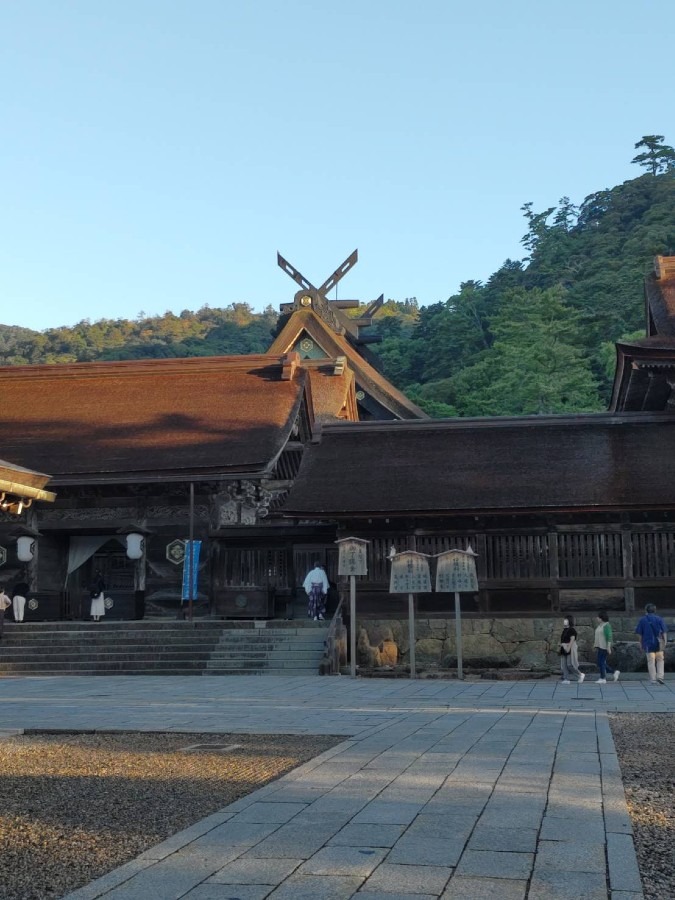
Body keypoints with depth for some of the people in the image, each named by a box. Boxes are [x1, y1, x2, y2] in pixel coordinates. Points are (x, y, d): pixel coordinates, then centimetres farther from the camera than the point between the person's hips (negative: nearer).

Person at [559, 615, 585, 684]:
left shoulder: (572, 630, -11)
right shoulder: (565, 630, 16)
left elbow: (572, 640, -17)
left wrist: (568, 648, -22)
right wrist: (562, 644, 4)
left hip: (571, 649, -9)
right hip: (564, 649, 9)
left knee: (570, 665, -10)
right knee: (564, 665, 3)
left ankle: (580, 675, 7)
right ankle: (566, 679, 5)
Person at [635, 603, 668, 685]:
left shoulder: (642, 620, 2)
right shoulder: (659, 619, 1)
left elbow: (640, 634, 1)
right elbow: (664, 632, -3)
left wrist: (641, 646, 8)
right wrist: (665, 643, 0)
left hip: (648, 644, 0)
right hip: (659, 644, 0)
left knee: (651, 661, 5)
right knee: (660, 660, 14)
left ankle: (653, 679, 5)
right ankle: (660, 676, 2)